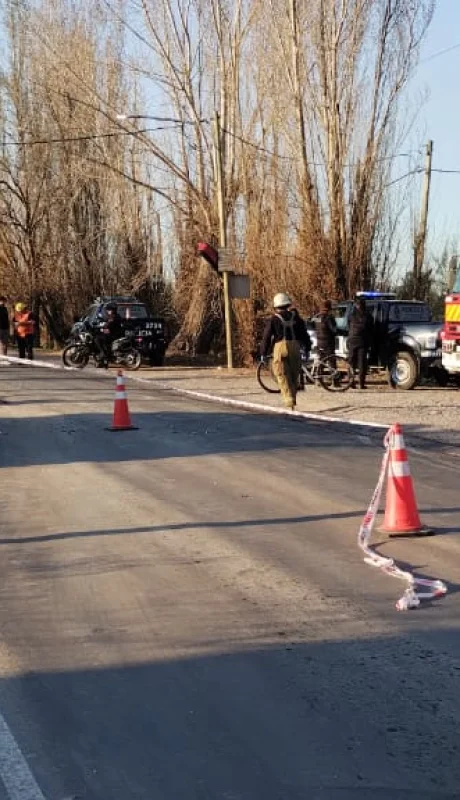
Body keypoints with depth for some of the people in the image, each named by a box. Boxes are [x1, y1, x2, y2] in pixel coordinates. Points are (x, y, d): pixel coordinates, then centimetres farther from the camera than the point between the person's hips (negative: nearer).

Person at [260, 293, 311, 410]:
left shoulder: (274, 319, 4)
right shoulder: (296, 317, 13)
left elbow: (266, 337, 3)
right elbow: (304, 334, 14)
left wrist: (263, 353, 10)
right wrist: (307, 348, 22)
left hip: (280, 348, -3)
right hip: (295, 347, 3)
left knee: (283, 378, -4)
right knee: (294, 376, 14)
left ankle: (289, 401, -16)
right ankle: (292, 400, 18)